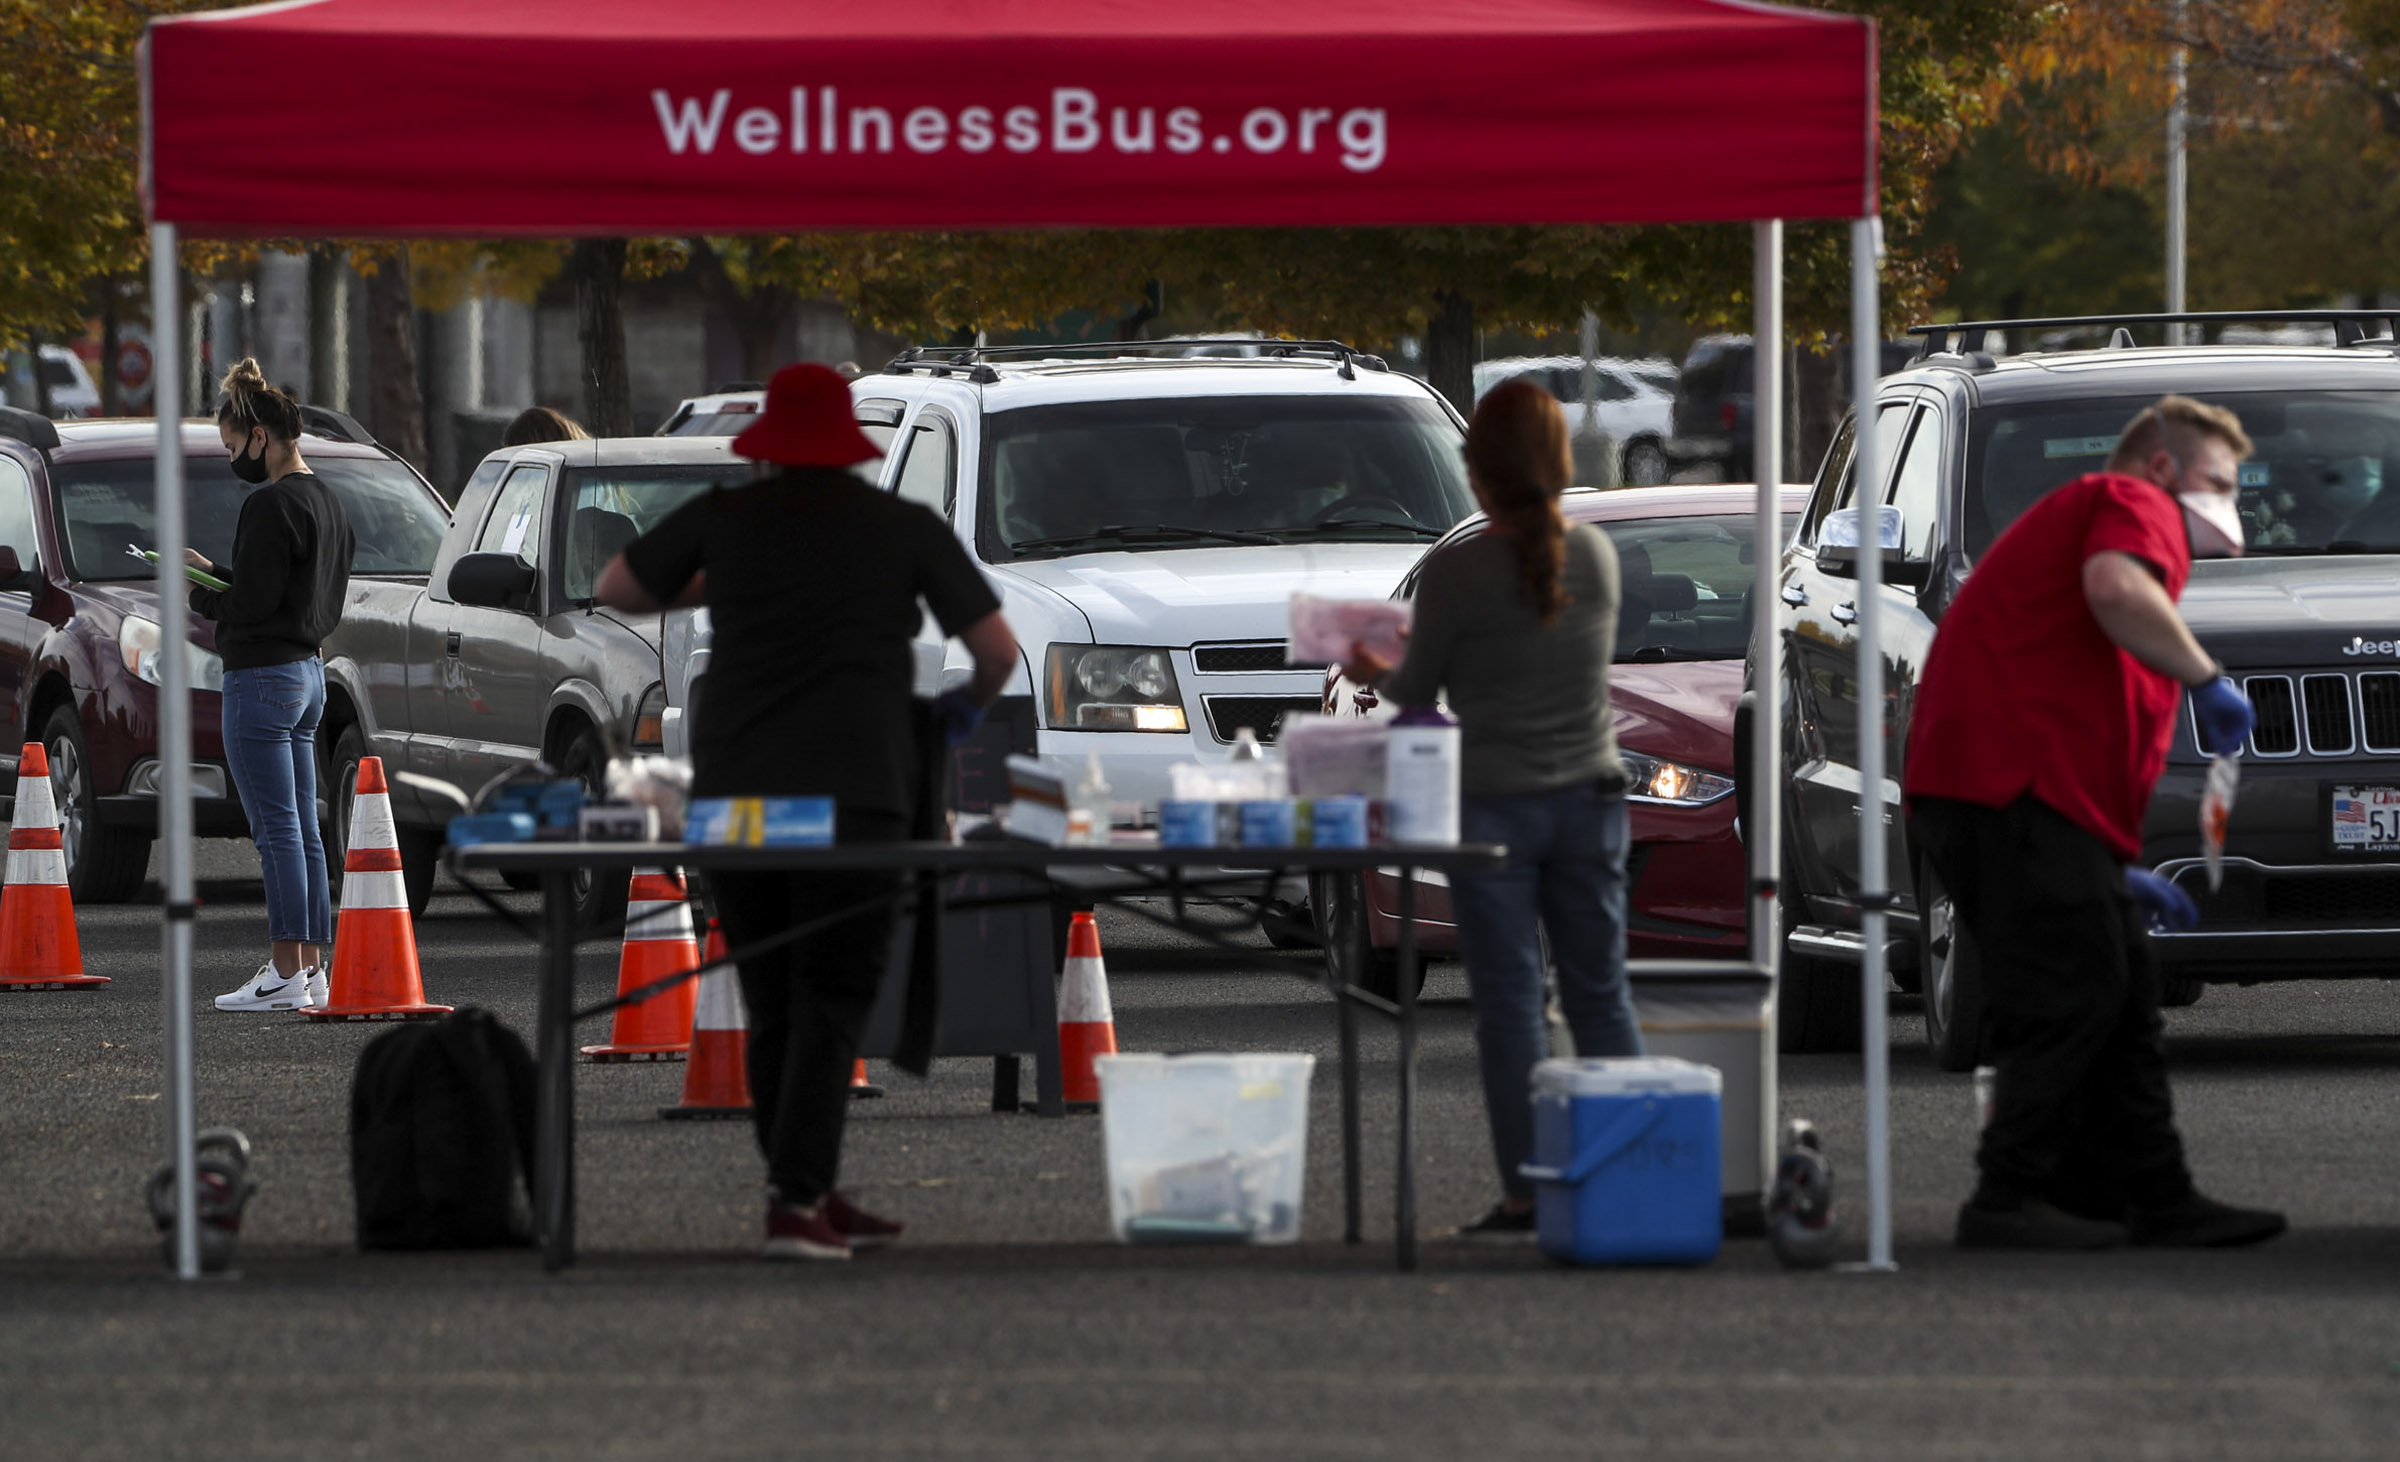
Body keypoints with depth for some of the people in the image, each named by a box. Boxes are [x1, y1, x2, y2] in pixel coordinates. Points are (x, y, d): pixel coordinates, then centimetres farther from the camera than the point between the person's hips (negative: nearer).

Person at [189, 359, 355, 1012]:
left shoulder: (270, 505, -16)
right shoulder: (327, 503, 14)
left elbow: (252, 603, -20)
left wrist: (200, 594, -1)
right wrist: (214, 574, 17)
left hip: (262, 679, -10)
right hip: (309, 670, 10)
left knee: (277, 831, -8)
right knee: (302, 830, 12)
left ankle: (286, 975, -9)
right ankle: (311, 967, 13)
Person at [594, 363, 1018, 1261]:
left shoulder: (725, 519, 7)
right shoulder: (906, 528, 4)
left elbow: (617, 589, 20)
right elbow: (998, 649, 6)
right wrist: (970, 706, 27)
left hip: (733, 792, 3)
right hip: (853, 793, -3)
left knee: (771, 1006, 13)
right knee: (830, 1002, -3)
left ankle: (813, 1196, 17)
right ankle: (797, 1200, -17)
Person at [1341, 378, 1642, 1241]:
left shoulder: (1457, 573, -14)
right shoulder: (1594, 557, 1)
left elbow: (1416, 690, -4)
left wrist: (1373, 673, 20)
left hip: (1493, 805, -4)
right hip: (1587, 797, 4)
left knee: (1509, 1001, 1)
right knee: (1600, 992, 11)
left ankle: (1526, 1195, 0)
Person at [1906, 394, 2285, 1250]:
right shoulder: (2134, 505, 3)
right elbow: (2115, 589, -23)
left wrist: (2117, 875, 30)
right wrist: (2205, 678, -13)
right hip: (2015, 785, -11)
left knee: (2121, 1006, 11)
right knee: (2076, 997, -11)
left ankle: (2155, 1201, 13)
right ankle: (2008, 1202, -11)